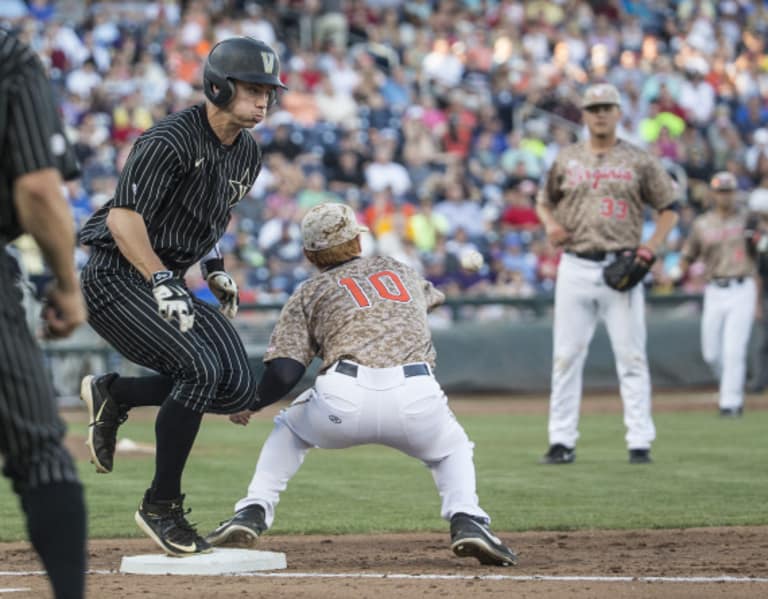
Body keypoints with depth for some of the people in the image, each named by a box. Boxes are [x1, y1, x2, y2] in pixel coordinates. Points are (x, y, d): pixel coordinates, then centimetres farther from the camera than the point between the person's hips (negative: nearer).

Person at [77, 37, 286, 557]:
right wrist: (162, 283, -32)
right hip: (117, 278, -8)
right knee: (201, 369, -24)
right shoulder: (171, 141, -19)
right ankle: (161, 507, -11)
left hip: (170, 281, 9)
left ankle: (113, 393, 13)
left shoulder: (248, 153, 7)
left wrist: (215, 267, 12)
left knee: (239, 388, -6)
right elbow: (123, 217, -24)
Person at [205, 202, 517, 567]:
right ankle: (466, 520, 4)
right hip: (416, 398, 1)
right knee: (452, 448, 32)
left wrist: (248, 404, 26)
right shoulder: (398, 269, 29)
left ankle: (252, 513, 16)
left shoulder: (310, 293, 20)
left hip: (343, 400, -1)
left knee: (288, 430, 32)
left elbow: (284, 374, 9)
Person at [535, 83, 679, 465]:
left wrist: (650, 248, -5)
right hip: (576, 267, 2)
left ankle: (640, 443, 0)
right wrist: (550, 224, -2)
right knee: (566, 355, 0)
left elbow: (669, 208, 9)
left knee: (631, 356, -3)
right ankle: (562, 441, 5)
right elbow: (544, 201, 21)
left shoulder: (639, 162, 4)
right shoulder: (566, 160, 10)